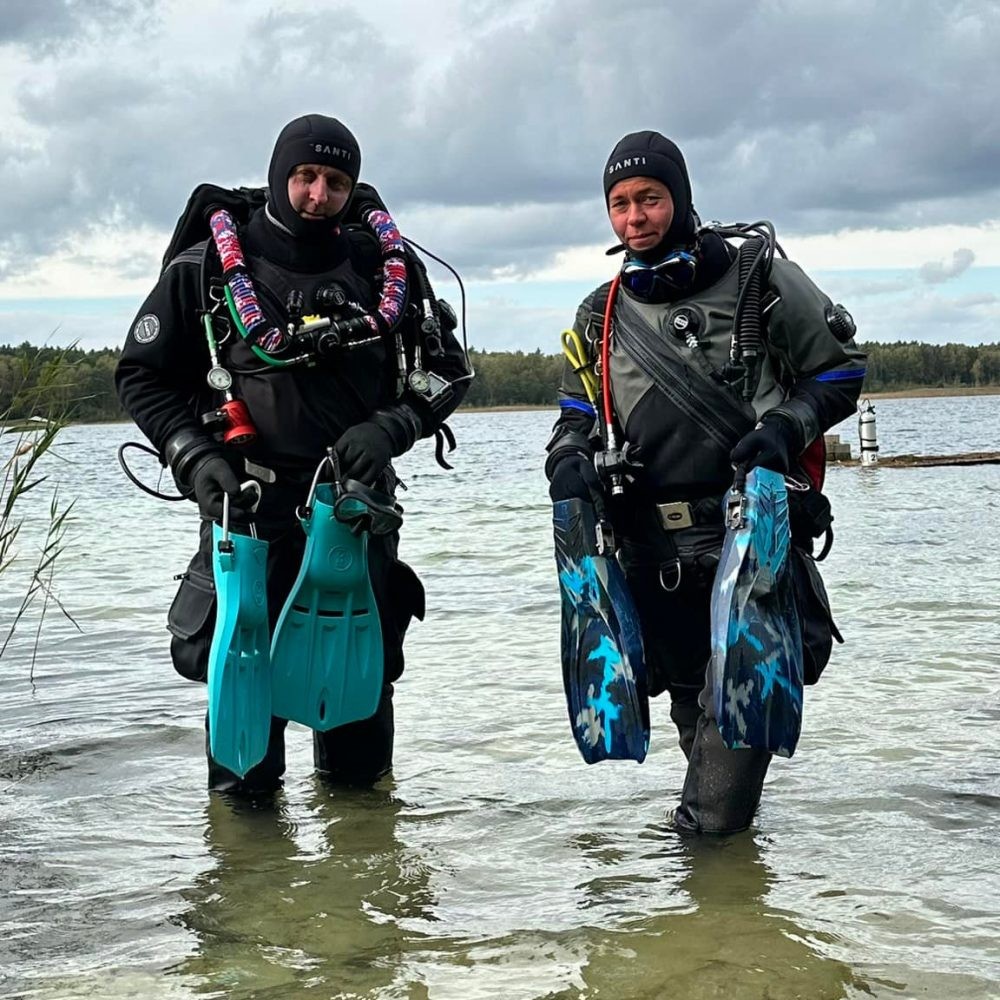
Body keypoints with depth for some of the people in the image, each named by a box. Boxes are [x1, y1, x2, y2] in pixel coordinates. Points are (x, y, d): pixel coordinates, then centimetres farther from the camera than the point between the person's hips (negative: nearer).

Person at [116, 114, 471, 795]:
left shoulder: (387, 267, 2)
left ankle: (357, 787, 33)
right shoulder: (207, 267, -3)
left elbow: (449, 369, 9)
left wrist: (388, 429, -8)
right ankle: (242, 801, 19)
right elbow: (143, 375, 4)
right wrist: (197, 459, -10)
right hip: (252, 504, -2)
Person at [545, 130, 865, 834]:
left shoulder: (755, 274, -1)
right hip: (653, 550, 4)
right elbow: (578, 414, 20)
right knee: (691, 703, 12)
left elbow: (841, 368, 3)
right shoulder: (601, 315, 12)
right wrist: (569, 460, -3)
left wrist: (784, 427, -14)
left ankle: (708, 821, 2)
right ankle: (721, 812, 32)